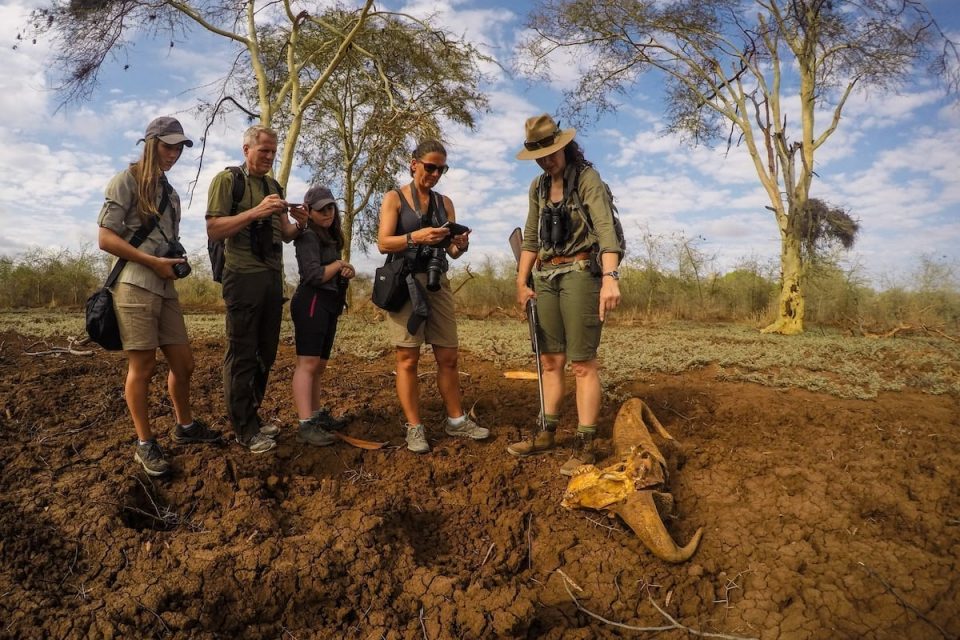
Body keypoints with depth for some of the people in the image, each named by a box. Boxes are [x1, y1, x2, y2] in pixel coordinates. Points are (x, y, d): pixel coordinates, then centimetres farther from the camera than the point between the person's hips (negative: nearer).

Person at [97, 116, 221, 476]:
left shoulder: (171, 193, 19)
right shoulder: (127, 180, -2)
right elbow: (105, 238, -9)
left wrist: (179, 262, 6)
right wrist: (152, 262, -14)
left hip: (165, 288, 7)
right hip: (135, 287, -7)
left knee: (183, 364, 9)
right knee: (142, 367, -3)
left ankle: (185, 427, 27)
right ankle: (145, 444, 8)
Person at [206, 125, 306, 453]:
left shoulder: (274, 186, 18)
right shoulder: (227, 179, -2)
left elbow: (285, 235, 17)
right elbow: (213, 230, -10)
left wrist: (299, 224, -4)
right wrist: (255, 212, -20)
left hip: (272, 278, 7)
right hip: (243, 277, -7)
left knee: (266, 353, 11)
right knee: (242, 355, -2)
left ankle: (251, 416, 24)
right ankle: (244, 429, 6)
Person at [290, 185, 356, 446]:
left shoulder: (332, 237, 21)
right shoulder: (308, 236, -6)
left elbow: (335, 274, 22)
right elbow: (315, 275, -17)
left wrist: (348, 271, -1)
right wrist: (339, 265, -2)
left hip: (329, 305, 9)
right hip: (312, 303, -9)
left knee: (320, 365, 12)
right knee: (307, 364, -13)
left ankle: (318, 414, 20)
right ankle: (306, 425, -16)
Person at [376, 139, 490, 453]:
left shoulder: (445, 203, 14)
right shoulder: (394, 198, 2)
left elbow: (451, 251, 9)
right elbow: (383, 243, -9)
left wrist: (461, 245, -14)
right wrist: (415, 237, -25)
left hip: (437, 282, 4)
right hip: (404, 281, -4)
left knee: (448, 356, 6)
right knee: (408, 357, -3)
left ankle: (456, 420, 17)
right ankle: (414, 427, 3)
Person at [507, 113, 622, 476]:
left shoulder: (587, 177, -8)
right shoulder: (538, 186, 12)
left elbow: (606, 228, -21)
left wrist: (610, 277, -35)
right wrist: (522, 282, 8)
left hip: (580, 272, -6)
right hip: (546, 276, 7)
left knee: (582, 362, -6)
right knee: (550, 360, 11)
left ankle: (584, 447, 0)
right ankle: (547, 433, 21)